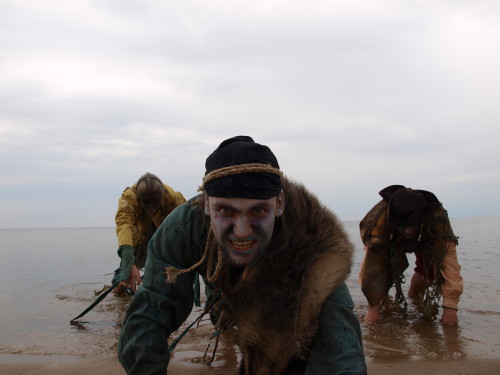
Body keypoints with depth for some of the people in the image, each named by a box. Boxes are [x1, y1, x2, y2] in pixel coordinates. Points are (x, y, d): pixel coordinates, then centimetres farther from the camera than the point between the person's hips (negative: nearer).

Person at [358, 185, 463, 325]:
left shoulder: (437, 217, -44)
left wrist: (450, 306, -50)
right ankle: (374, 308, 0)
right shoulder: (381, 216, -46)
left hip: (424, 241, 1)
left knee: (429, 266, -18)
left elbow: (448, 257, -46)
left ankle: (414, 297, 15)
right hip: (390, 240, 0)